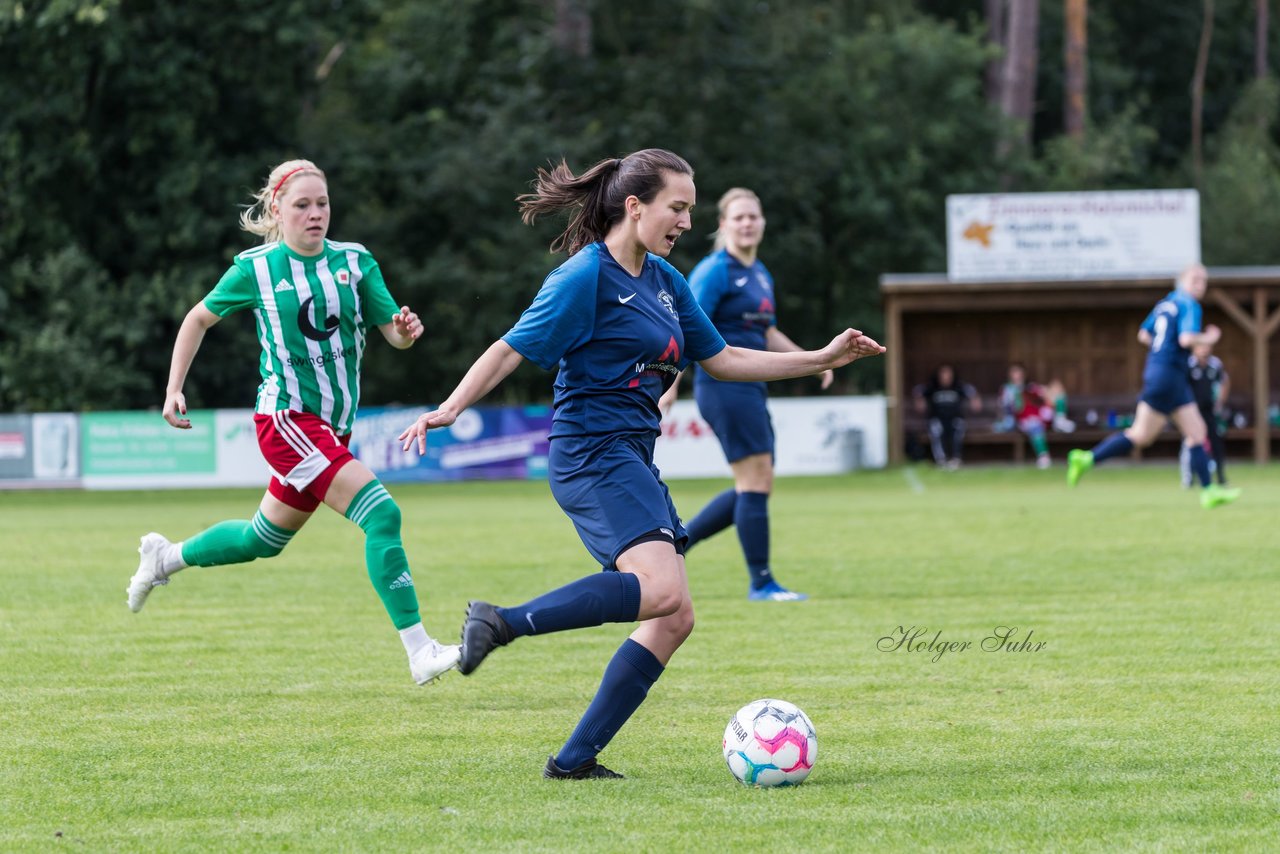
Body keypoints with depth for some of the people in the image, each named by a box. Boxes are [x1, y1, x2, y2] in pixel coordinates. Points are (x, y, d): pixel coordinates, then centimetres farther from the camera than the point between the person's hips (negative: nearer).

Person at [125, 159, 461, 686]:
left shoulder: (354, 262, 3)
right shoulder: (256, 269, -5)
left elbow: (394, 334, -1)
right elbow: (199, 318, 9)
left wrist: (406, 330, -25)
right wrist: (174, 389, 4)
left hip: (333, 425, 6)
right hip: (286, 418, -6)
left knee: (265, 540, 21)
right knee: (381, 514, -21)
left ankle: (165, 558, 47)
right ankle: (419, 652, -21)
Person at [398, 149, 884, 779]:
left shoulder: (665, 281, 16)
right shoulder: (585, 276, -9)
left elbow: (721, 360, 23)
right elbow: (512, 349, -10)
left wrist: (822, 359, 20)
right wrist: (449, 410, -21)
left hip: (633, 459, 9)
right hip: (591, 453, -9)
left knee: (673, 621, 2)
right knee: (663, 590, -28)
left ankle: (574, 759, 4)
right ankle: (502, 622, -20)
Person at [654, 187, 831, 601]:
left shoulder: (760, 274, 17)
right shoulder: (715, 271, -10)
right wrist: (670, 388, -21)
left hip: (750, 388, 9)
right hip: (724, 384, -9)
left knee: (755, 487, 9)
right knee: (756, 480, -10)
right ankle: (761, 583, -6)